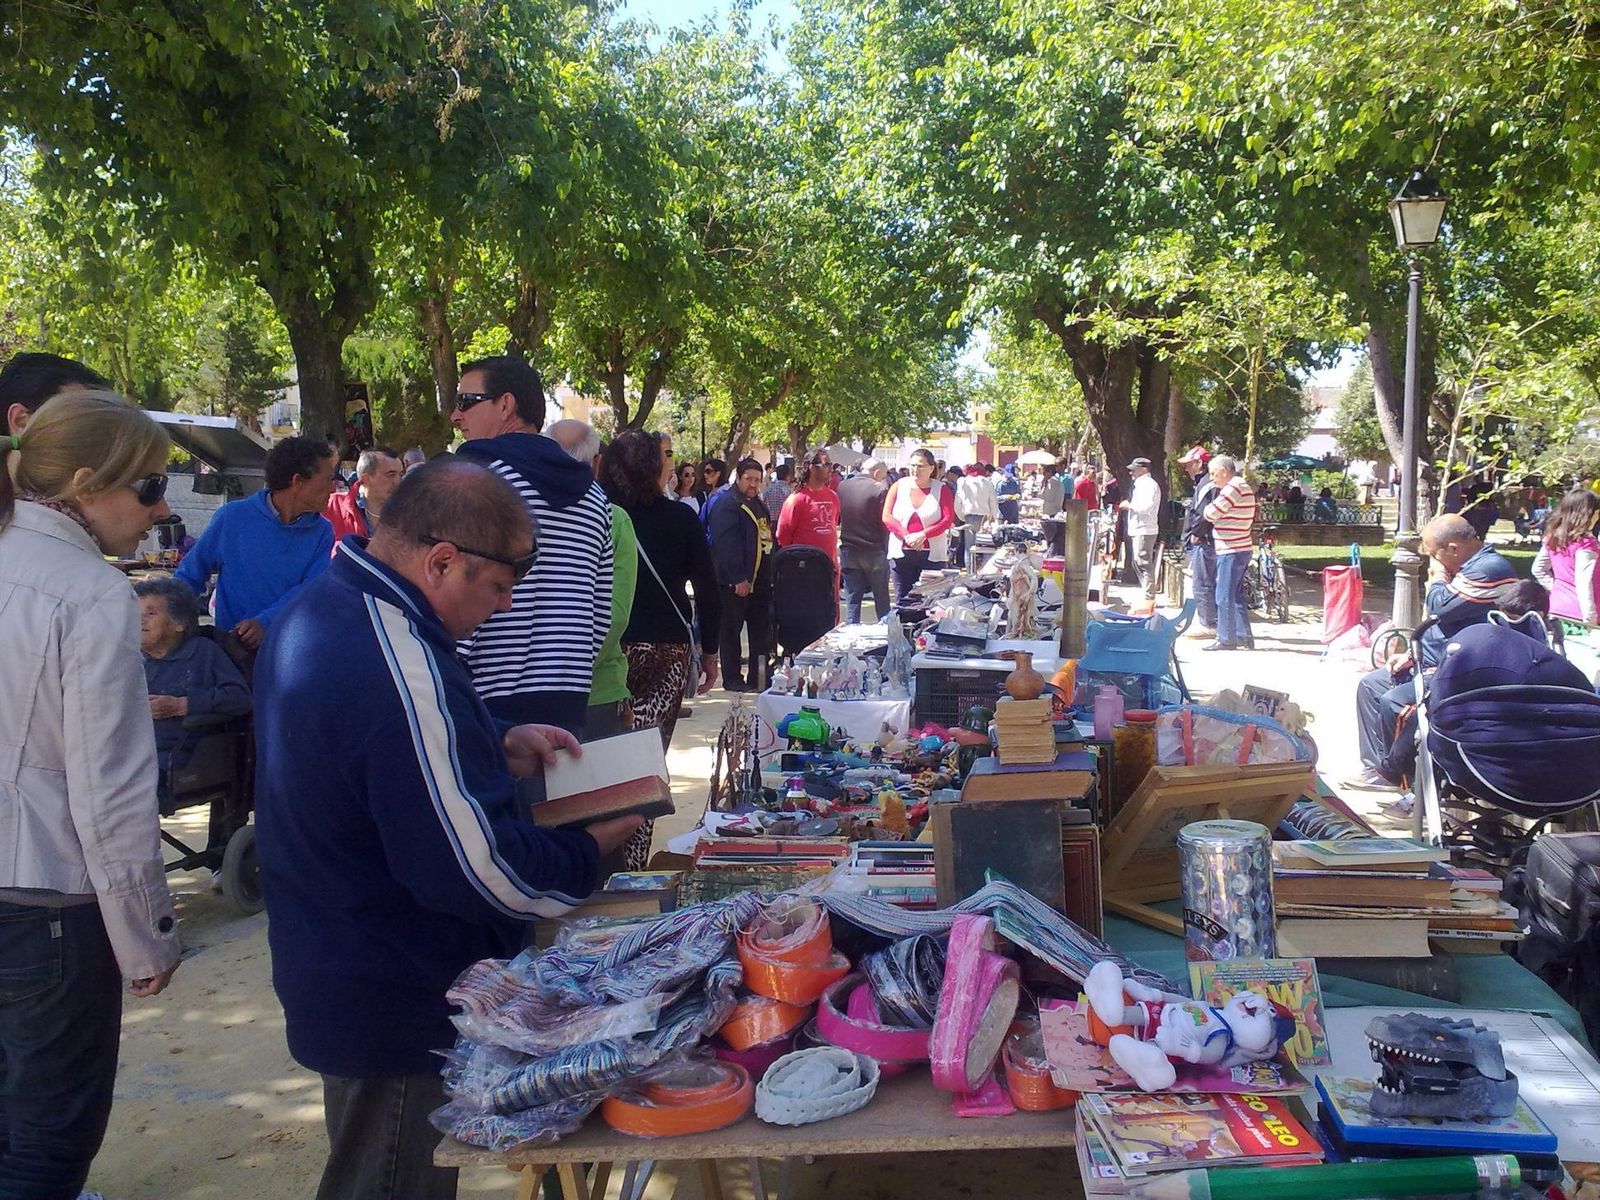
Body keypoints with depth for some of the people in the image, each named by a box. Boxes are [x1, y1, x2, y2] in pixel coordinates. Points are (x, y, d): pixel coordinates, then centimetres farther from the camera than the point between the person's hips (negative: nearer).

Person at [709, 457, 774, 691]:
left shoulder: (757, 504, 18)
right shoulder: (727, 504, -12)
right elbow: (726, 544, -20)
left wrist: (770, 574, 17)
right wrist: (738, 578, -24)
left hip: (760, 579, 9)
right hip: (736, 582, -9)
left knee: (760, 629, 12)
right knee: (732, 630, 0)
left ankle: (760, 678, 20)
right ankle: (732, 679, 7)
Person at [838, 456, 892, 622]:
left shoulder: (842, 487, 2)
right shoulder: (880, 489, -11)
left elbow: (836, 519, 10)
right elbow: (884, 522, -9)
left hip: (848, 551, 3)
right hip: (874, 551, -3)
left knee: (852, 600, 7)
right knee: (882, 601, 8)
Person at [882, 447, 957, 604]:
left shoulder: (942, 489, 2)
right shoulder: (899, 486, 6)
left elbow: (948, 520, -6)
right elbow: (887, 517, 0)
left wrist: (923, 534, -18)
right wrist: (907, 536, -14)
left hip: (932, 554, -1)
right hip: (901, 553, 1)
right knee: (902, 600, 3)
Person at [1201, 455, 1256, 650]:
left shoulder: (1233, 488, -16)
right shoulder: (1243, 486, 17)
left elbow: (1211, 513, -17)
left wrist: (1205, 508, 3)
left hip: (1231, 550, -10)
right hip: (1242, 548, 10)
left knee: (1224, 596, -4)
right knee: (1237, 595, 15)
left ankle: (1226, 639, 1)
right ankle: (1244, 637, 19)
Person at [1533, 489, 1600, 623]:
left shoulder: (1553, 537, 4)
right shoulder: (1585, 543, -17)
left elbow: (1538, 569, 13)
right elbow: (1583, 583, -20)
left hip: (1557, 608, 8)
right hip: (1578, 613, -7)